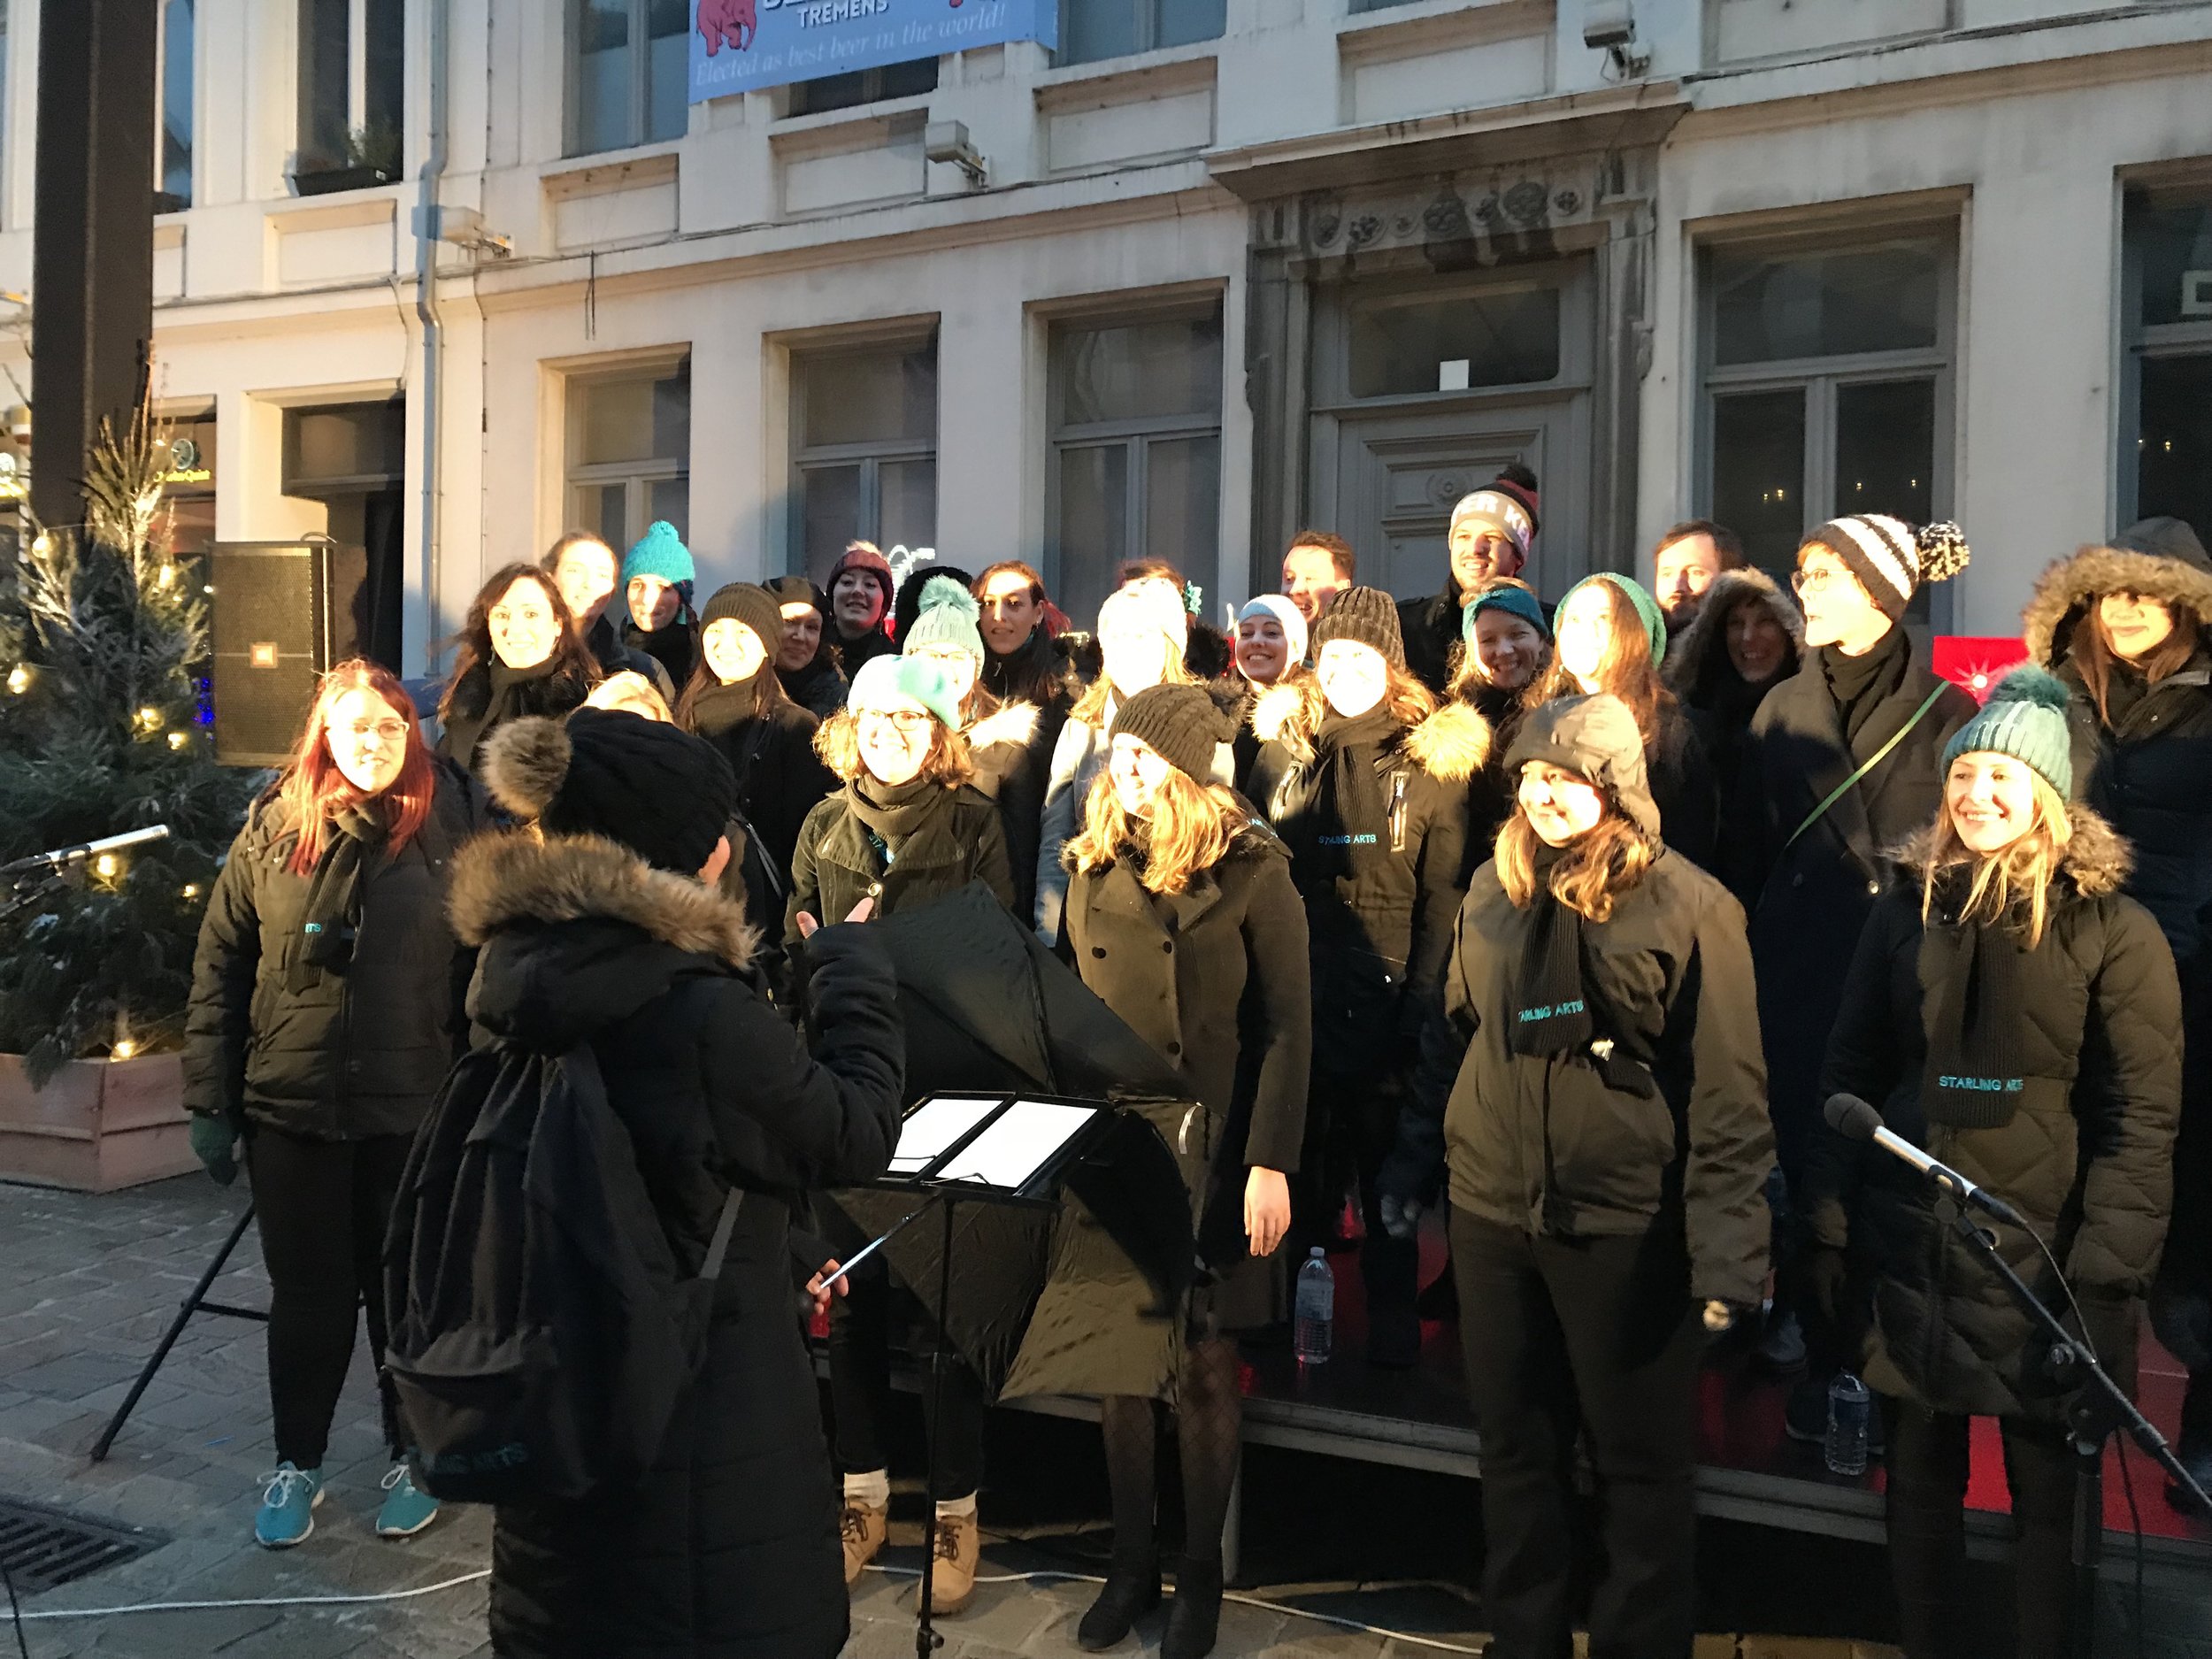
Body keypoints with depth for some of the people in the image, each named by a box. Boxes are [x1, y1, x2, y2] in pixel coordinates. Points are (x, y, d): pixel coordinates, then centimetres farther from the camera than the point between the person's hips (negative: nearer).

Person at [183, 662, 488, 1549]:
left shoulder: (448, 832, -4)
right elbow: (219, 968, 3)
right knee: (307, 1293, 12)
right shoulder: (271, 832, 0)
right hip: (290, 1108, 1)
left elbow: (482, 975, -3)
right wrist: (210, 1101, 0)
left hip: (414, 1111, -1)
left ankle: (413, 1459, 29)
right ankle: (297, 1465, 29)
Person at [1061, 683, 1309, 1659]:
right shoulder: (1093, 868, 6)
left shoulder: (1252, 870, -7)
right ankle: (1131, 1564, 26)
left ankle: (1201, 1573, 23)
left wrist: (1271, 1165, -14)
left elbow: (1288, 1027, -8)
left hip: (1213, 1151, -4)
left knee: (1205, 1367, 5)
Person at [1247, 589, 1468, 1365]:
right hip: (1300, 996, 2)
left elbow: (1444, 894, -4)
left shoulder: (1427, 760, 0)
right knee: (1302, 1151, 8)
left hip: (1388, 998, -2)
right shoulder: (1288, 753, 9)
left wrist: (1421, 1003, -13)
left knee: (1388, 1155, 5)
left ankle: (1392, 1311, 20)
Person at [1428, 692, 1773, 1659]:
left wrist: (1727, 1252, -15)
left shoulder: (1688, 905, -9)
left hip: (1626, 1225, -5)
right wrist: (1446, 1149, 15)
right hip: (1493, 1215, 5)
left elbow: (1727, 1092, -11)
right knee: (1516, 1449, 16)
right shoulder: (1493, 890, 7)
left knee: (1640, 1462, 9)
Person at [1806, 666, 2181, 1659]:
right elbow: (1851, 1075, 7)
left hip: (2040, 1257, -3)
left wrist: (2105, 1276, -13)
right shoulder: (1908, 908, 5)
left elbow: (2140, 1117, -8)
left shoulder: (2112, 930, -6)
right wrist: (1830, 1227, 3)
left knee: (2045, 1494, 10)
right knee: (1920, 1480, 15)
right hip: (1907, 1250, 3)